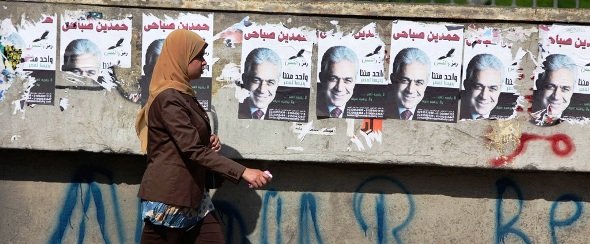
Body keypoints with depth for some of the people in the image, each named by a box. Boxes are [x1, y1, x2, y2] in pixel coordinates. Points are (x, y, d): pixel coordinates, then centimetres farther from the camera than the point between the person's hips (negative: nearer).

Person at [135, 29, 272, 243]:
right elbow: (192, 150, -23)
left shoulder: (183, 95, 16)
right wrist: (242, 172, -28)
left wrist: (209, 142, 6)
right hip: (168, 197, -9)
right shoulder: (169, 98, -15)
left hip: (193, 195, 9)